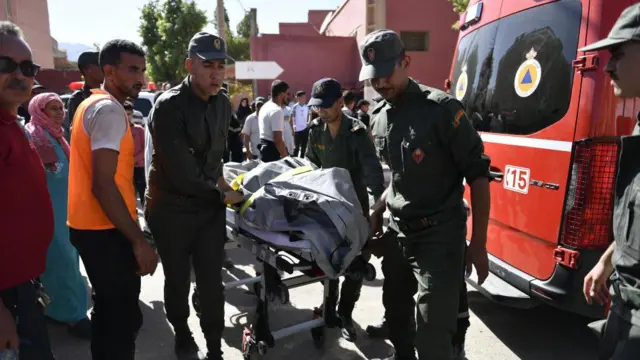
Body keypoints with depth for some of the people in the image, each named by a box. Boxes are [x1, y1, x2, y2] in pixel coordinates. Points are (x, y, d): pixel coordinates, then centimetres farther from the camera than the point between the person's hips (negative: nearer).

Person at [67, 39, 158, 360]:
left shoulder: (92, 104, 15)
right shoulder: (110, 109, -18)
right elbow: (103, 185, -25)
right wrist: (139, 240, -23)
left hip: (90, 225, 10)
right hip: (105, 230, -10)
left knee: (108, 309, 22)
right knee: (125, 316, -1)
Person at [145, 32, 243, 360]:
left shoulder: (223, 104, 2)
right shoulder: (169, 106, -20)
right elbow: (181, 173, -22)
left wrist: (221, 182, 11)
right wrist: (223, 195, -12)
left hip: (210, 205, 4)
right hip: (172, 209, -4)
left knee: (212, 282, 6)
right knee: (178, 280, 14)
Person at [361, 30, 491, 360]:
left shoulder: (440, 108, -12)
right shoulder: (380, 118, 8)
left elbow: (477, 174, -12)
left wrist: (478, 243, -14)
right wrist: (377, 212, 11)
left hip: (438, 236, -6)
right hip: (397, 232, 7)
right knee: (396, 314, 21)